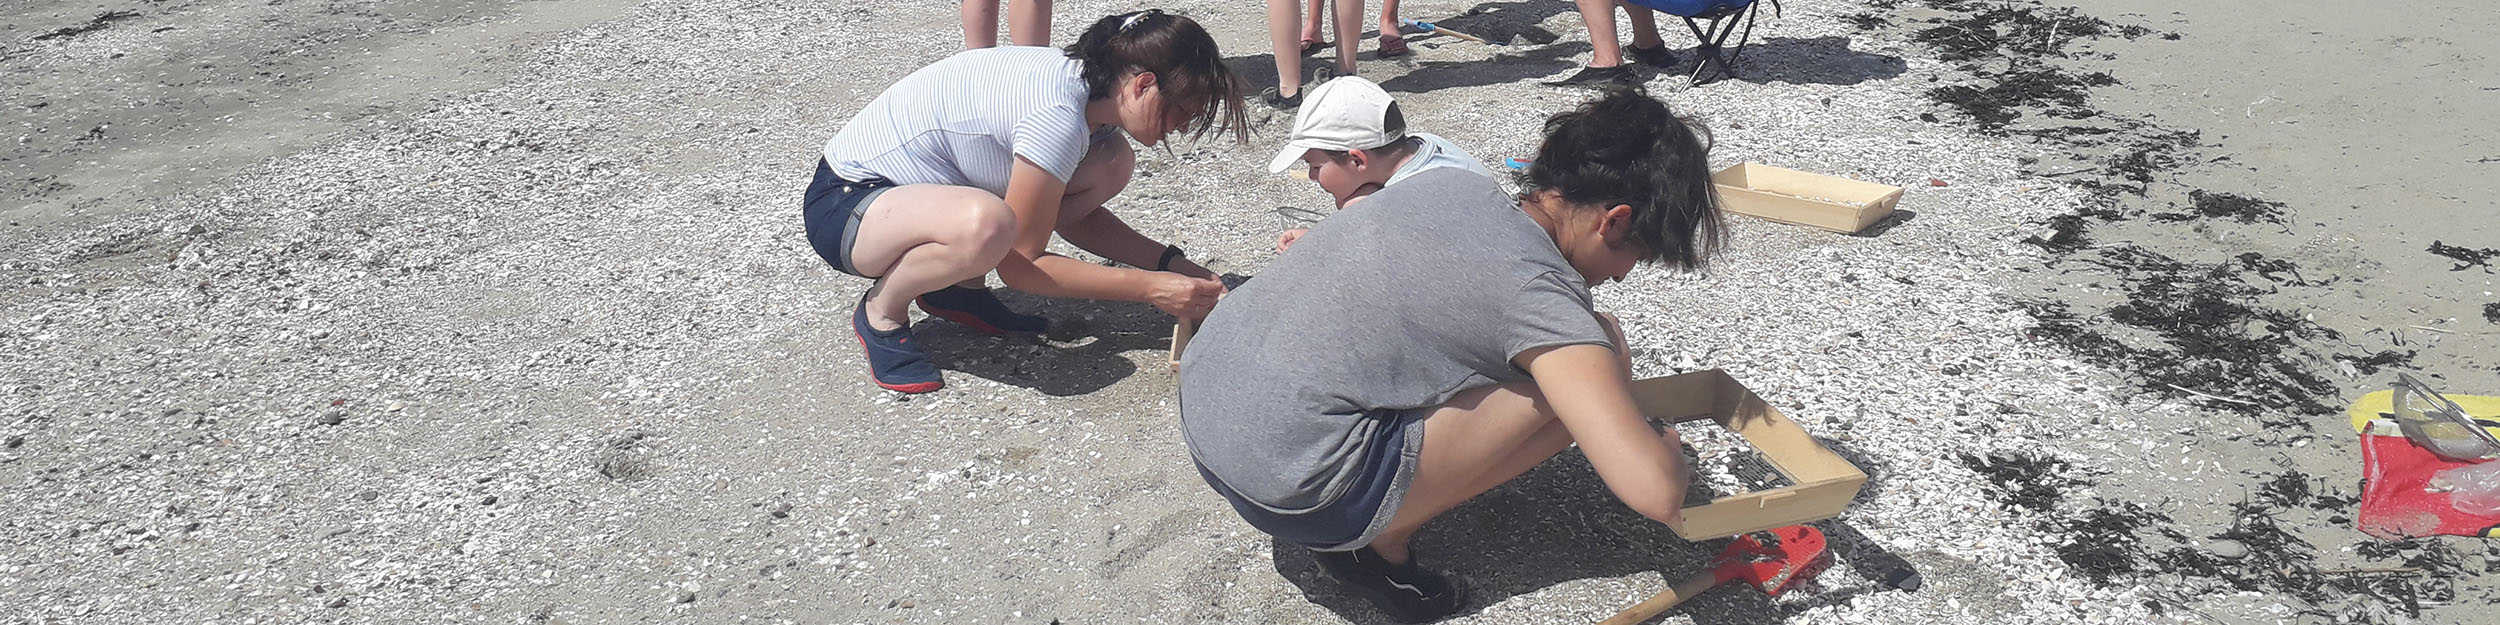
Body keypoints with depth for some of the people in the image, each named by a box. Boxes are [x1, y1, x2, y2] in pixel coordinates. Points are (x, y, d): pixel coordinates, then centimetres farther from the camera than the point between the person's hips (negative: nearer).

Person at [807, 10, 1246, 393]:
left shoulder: (1090, 85, -3)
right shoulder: (1057, 114, -30)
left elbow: (1076, 216, 10)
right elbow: (1020, 265, -23)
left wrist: (1172, 265, -1)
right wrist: (1148, 288, -22)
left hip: (926, 186, 9)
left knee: (1112, 163, -2)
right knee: (986, 225, -42)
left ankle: (959, 287, 6)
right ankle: (882, 312, -9)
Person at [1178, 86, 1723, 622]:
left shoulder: (1450, 180, 9)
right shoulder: (1539, 292, -15)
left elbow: (1356, 207, 33)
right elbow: (1654, 493, -20)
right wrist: (1668, 448, 0)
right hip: (1283, 489, -9)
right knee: (1602, 351, -7)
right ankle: (1379, 542, 0)